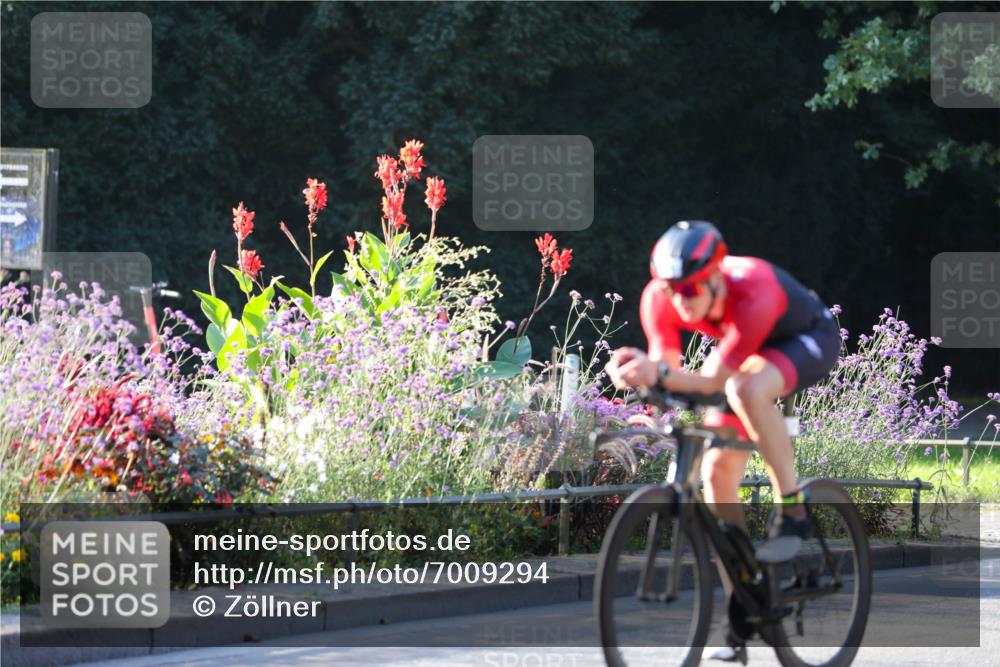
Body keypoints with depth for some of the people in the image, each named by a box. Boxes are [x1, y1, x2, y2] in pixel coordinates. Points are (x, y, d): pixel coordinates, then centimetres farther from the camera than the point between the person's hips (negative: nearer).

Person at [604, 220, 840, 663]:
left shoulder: (754, 294, -40)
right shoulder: (660, 298, -24)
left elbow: (712, 380, -40)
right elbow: (667, 371, -20)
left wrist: (660, 374, -57)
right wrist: (638, 371, -42)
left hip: (809, 341, -6)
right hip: (754, 354, 6)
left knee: (747, 389, -39)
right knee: (718, 472, -5)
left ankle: (792, 511, -21)